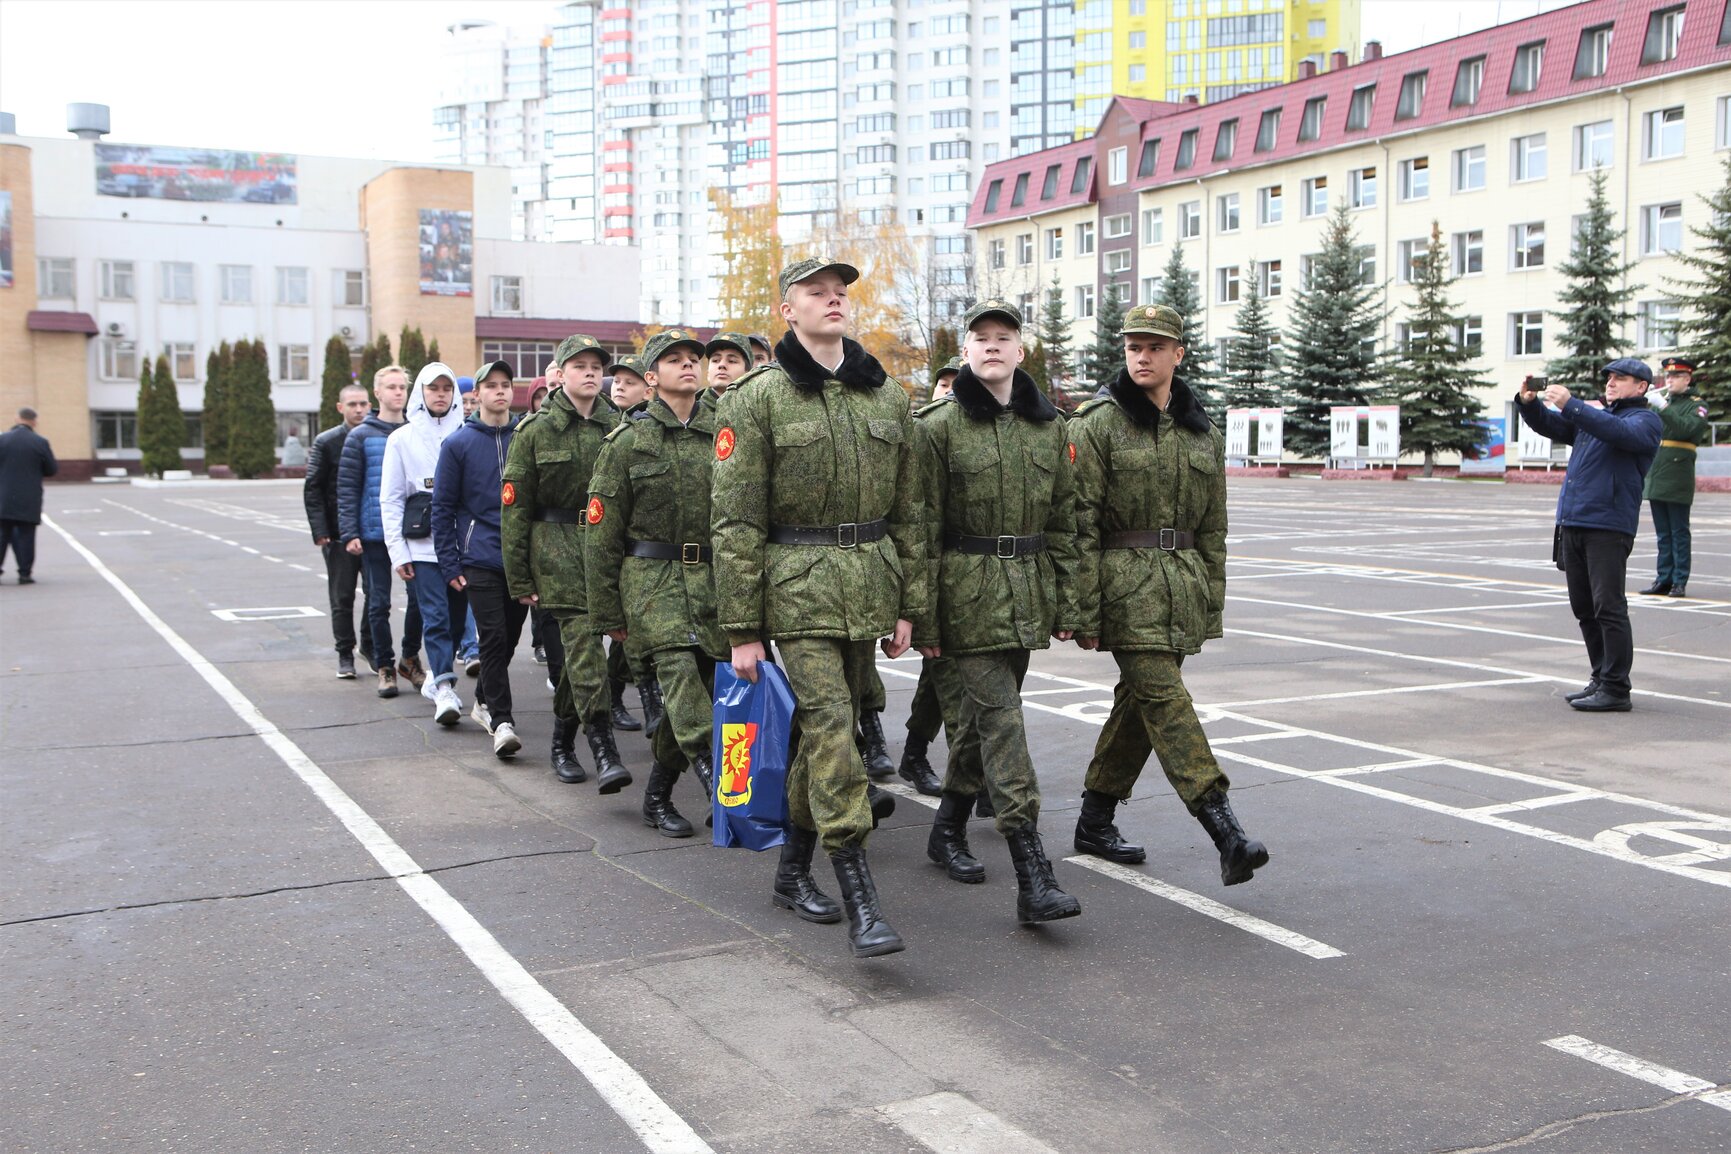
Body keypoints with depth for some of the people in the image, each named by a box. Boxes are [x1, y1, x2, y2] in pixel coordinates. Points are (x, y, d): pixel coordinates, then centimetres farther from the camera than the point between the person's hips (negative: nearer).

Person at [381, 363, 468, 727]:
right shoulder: (402, 438, 7)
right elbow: (390, 499, 6)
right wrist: (397, 552, -2)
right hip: (422, 543, -1)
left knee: (456, 615, 7)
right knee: (435, 615, -10)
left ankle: (437, 677, 24)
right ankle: (445, 689, -13)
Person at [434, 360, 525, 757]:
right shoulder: (458, 444, 1)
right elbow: (443, 507, 2)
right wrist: (450, 564, -4)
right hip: (481, 558, -3)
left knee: (509, 637, 11)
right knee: (493, 638, -9)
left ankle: (484, 701, 30)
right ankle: (501, 722, -8)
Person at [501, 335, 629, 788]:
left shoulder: (617, 426, 8)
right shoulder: (536, 430, 1)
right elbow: (515, 506, 1)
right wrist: (518, 577, -3)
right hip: (558, 546, -3)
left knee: (577, 641, 8)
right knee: (582, 635, -15)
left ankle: (563, 740, 24)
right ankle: (603, 747, -20)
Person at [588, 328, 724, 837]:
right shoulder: (629, 440, 2)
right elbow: (601, 532, 2)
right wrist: (607, 612, 0)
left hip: (714, 579, 3)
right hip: (652, 578, -3)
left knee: (695, 688, 5)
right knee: (678, 668, -24)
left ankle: (657, 797, 19)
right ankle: (711, 769, -30)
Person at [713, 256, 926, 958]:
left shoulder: (887, 395, 9)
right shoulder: (758, 399, -5)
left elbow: (908, 510, 14)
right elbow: (736, 520, -6)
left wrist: (907, 604, 10)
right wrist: (742, 629, -9)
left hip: (869, 586, 5)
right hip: (797, 585, -5)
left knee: (831, 727, 12)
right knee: (828, 724, -14)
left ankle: (793, 869, 29)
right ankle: (860, 902, -12)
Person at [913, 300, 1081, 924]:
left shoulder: (1048, 425, 9)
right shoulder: (938, 425, -5)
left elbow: (1063, 520, 13)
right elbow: (925, 527, -6)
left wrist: (1066, 601, 9)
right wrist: (924, 616, -9)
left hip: (1028, 588, 5)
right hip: (969, 590, -5)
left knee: (984, 712, 15)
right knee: (1001, 717, -12)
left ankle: (948, 829, 35)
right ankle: (1033, 877, -15)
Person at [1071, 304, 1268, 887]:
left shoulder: (1203, 434, 11)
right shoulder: (1097, 424, -4)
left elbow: (1213, 530, 16)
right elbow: (1081, 523, -8)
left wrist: (1211, 606, 13)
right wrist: (1084, 611, -12)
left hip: (1182, 585, 6)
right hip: (1125, 582, -6)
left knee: (1138, 701, 10)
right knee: (1164, 697, -14)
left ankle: (1095, 821, 24)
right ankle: (1225, 830, -20)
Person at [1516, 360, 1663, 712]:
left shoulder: (1646, 420, -1)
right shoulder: (1594, 416, 22)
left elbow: (1618, 432, -21)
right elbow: (1548, 424, 20)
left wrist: (1570, 404, -25)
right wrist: (1528, 402, 0)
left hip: (1608, 527, -8)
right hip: (1572, 524, 8)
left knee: (1608, 608, -9)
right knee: (1584, 608, 11)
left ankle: (1616, 690, -6)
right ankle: (1601, 679, 20)